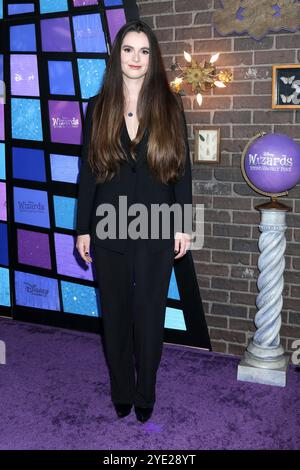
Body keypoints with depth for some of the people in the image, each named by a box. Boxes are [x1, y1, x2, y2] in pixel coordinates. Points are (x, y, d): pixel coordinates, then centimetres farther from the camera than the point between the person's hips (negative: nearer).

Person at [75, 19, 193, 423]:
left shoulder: (169, 106, 1)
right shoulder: (98, 107, 3)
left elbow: (182, 169, 1)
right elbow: (88, 171, 3)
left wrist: (183, 225, -3)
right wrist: (82, 229, 1)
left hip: (156, 228, -1)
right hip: (108, 228, 1)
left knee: (149, 313, 8)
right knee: (115, 313, 11)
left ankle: (145, 395, 28)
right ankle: (121, 393, 30)